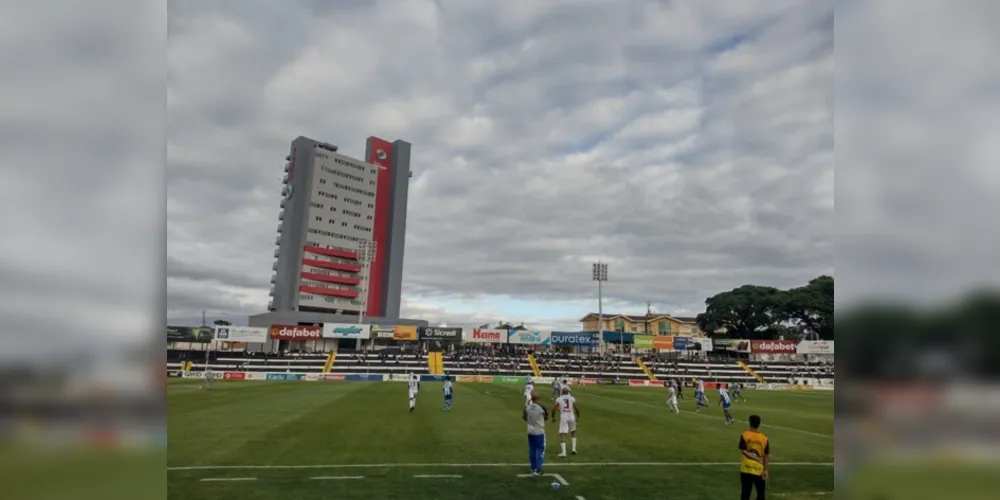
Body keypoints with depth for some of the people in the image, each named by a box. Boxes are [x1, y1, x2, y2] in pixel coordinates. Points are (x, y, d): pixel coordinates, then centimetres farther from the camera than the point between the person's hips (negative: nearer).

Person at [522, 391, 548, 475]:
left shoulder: (527, 407, -7)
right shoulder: (542, 407, -18)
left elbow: (525, 418, 9)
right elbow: (546, 418, -1)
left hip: (530, 432, 4)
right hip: (539, 432, -4)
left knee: (532, 450, 14)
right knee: (540, 450, 6)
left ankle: (533, 468, 24)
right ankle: (537, 469, -1)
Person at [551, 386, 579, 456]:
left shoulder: (558, 399, 1)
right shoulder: (572, 398, 1)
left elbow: (554, 408, -4)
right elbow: (577, 408, 0)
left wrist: (553, 417, 10)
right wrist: (578, 416, 15)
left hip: (563, 418, -1)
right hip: (571, 417, 1)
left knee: (562, 434, 2)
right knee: (573, 432, 24)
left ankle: (564, 452, -6)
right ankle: (574, 448, 18)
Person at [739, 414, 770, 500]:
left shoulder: (744, 435, -7)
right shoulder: (764, 438, -2)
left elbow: (743, 451, -13)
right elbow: (766, 456, -2)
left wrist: (754, 457, -10)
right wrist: (765, 470, 2)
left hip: (746, 469, -1)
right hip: (759, 470, 1)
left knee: (745, 493, 4)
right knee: (761, 493, 17)